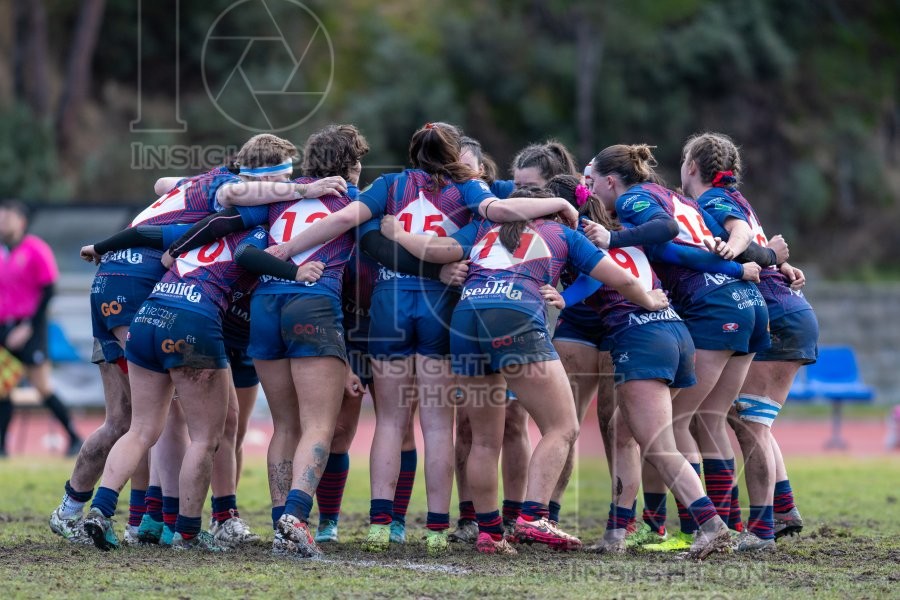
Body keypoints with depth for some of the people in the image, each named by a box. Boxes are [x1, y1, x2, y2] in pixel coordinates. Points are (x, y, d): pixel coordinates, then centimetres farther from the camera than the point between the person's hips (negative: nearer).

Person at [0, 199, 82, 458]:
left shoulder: (35, 250, -8)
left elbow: (47, 291, -10)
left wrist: (28, 327, -15)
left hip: (29, 328, -7)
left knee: (43, 387, -6)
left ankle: (74, 438, 4)